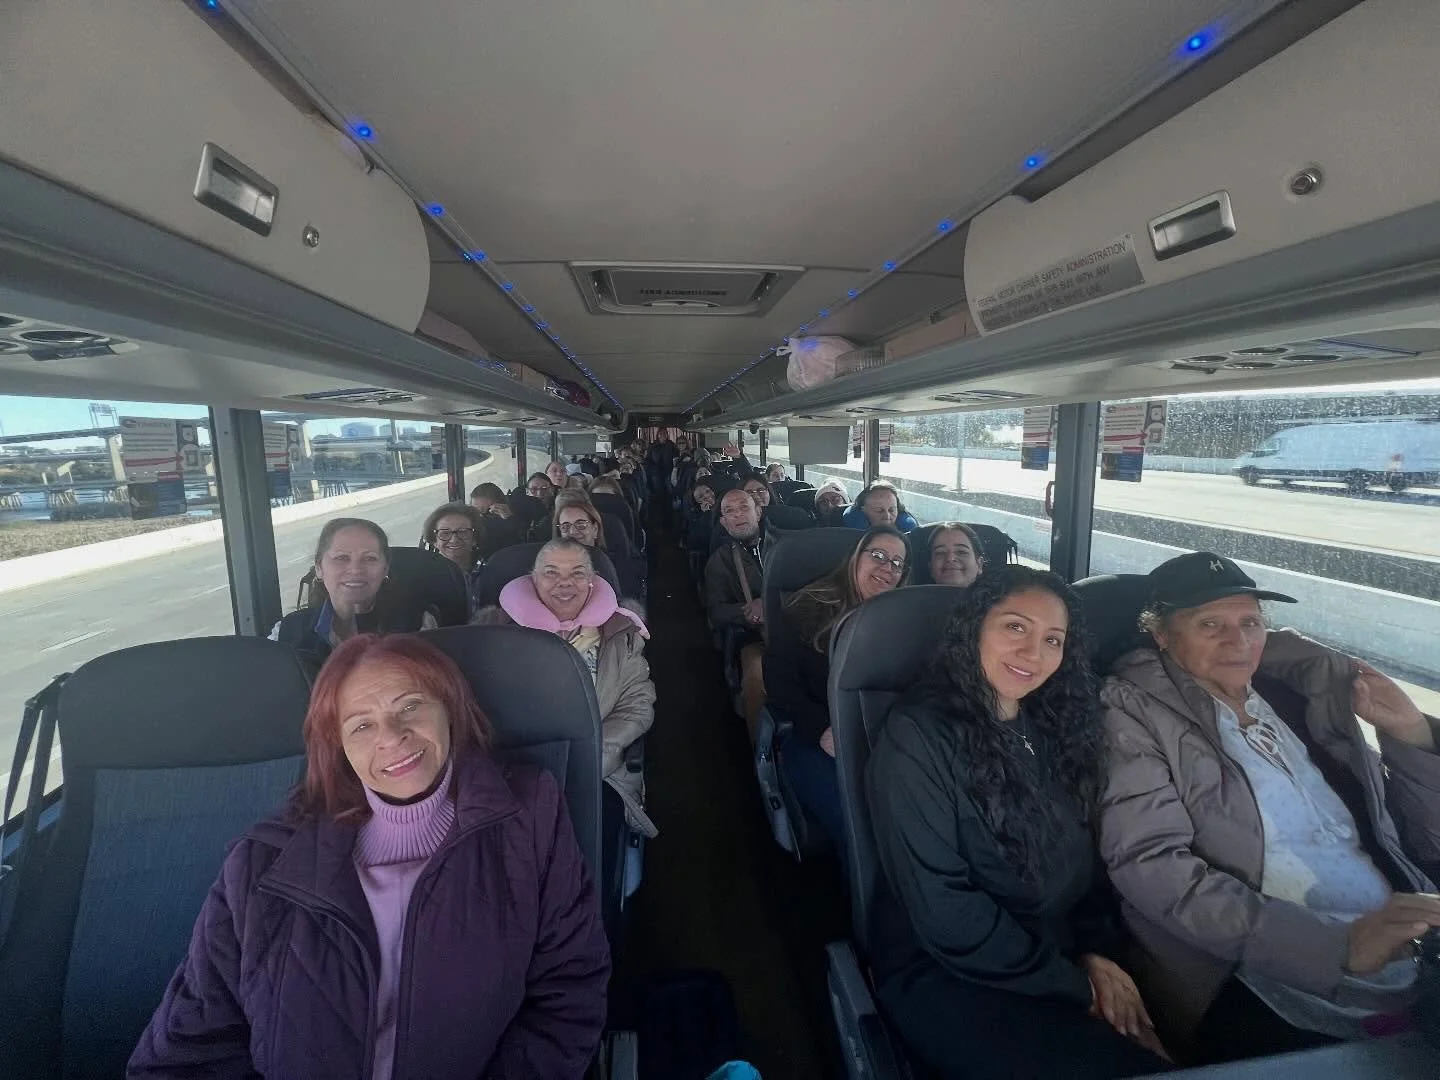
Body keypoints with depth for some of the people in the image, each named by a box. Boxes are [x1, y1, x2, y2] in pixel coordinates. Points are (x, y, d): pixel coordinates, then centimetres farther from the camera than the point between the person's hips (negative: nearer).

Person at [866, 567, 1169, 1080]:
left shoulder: (1051, 727, 7)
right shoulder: (918, 734, -17)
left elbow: (1080, 854, 12)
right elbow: (942, 911, -17)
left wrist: (1098, 950, -4)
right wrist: (1075, 985, -10)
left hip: (1064, 960, 7)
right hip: (946, 976, -6)